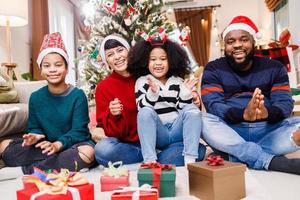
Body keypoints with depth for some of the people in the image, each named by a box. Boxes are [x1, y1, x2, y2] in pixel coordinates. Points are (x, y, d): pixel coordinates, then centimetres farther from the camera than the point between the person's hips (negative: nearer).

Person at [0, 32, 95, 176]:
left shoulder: (78, 95, -10)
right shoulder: (36, 97, 3)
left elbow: (79, 130, -15)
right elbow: (34, 127, 5)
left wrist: (58, 144, -32)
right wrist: (35, 136, -20)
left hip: (73, 144, -3)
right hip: (46, 146, 4)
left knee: (87, 152, -36)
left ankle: (27, 170, -21)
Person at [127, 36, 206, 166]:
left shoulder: (178, 82, 8)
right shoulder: (142, 81, 3)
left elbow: (183, 109, 3)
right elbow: (142, 108, -11)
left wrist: (186, 93, -14)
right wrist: (153, 92, -28)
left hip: (177, 131, 2)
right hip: (156, 134, -2)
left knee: (193, 109, -19)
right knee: (146, 112, -27)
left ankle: (190, 159, -23)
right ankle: (150, 161, -31)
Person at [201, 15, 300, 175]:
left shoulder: (275, 68, 10)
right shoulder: (213, 69, 3)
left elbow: (285, 102, -3)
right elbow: (212, 104, -13)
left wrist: (268, 113, -29)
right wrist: (244, 114, -34)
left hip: (268, 130, 2)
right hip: (230, 131, -1)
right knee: (203, 120, -31)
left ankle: (241, 155, -31)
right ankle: (271, 161, -38)